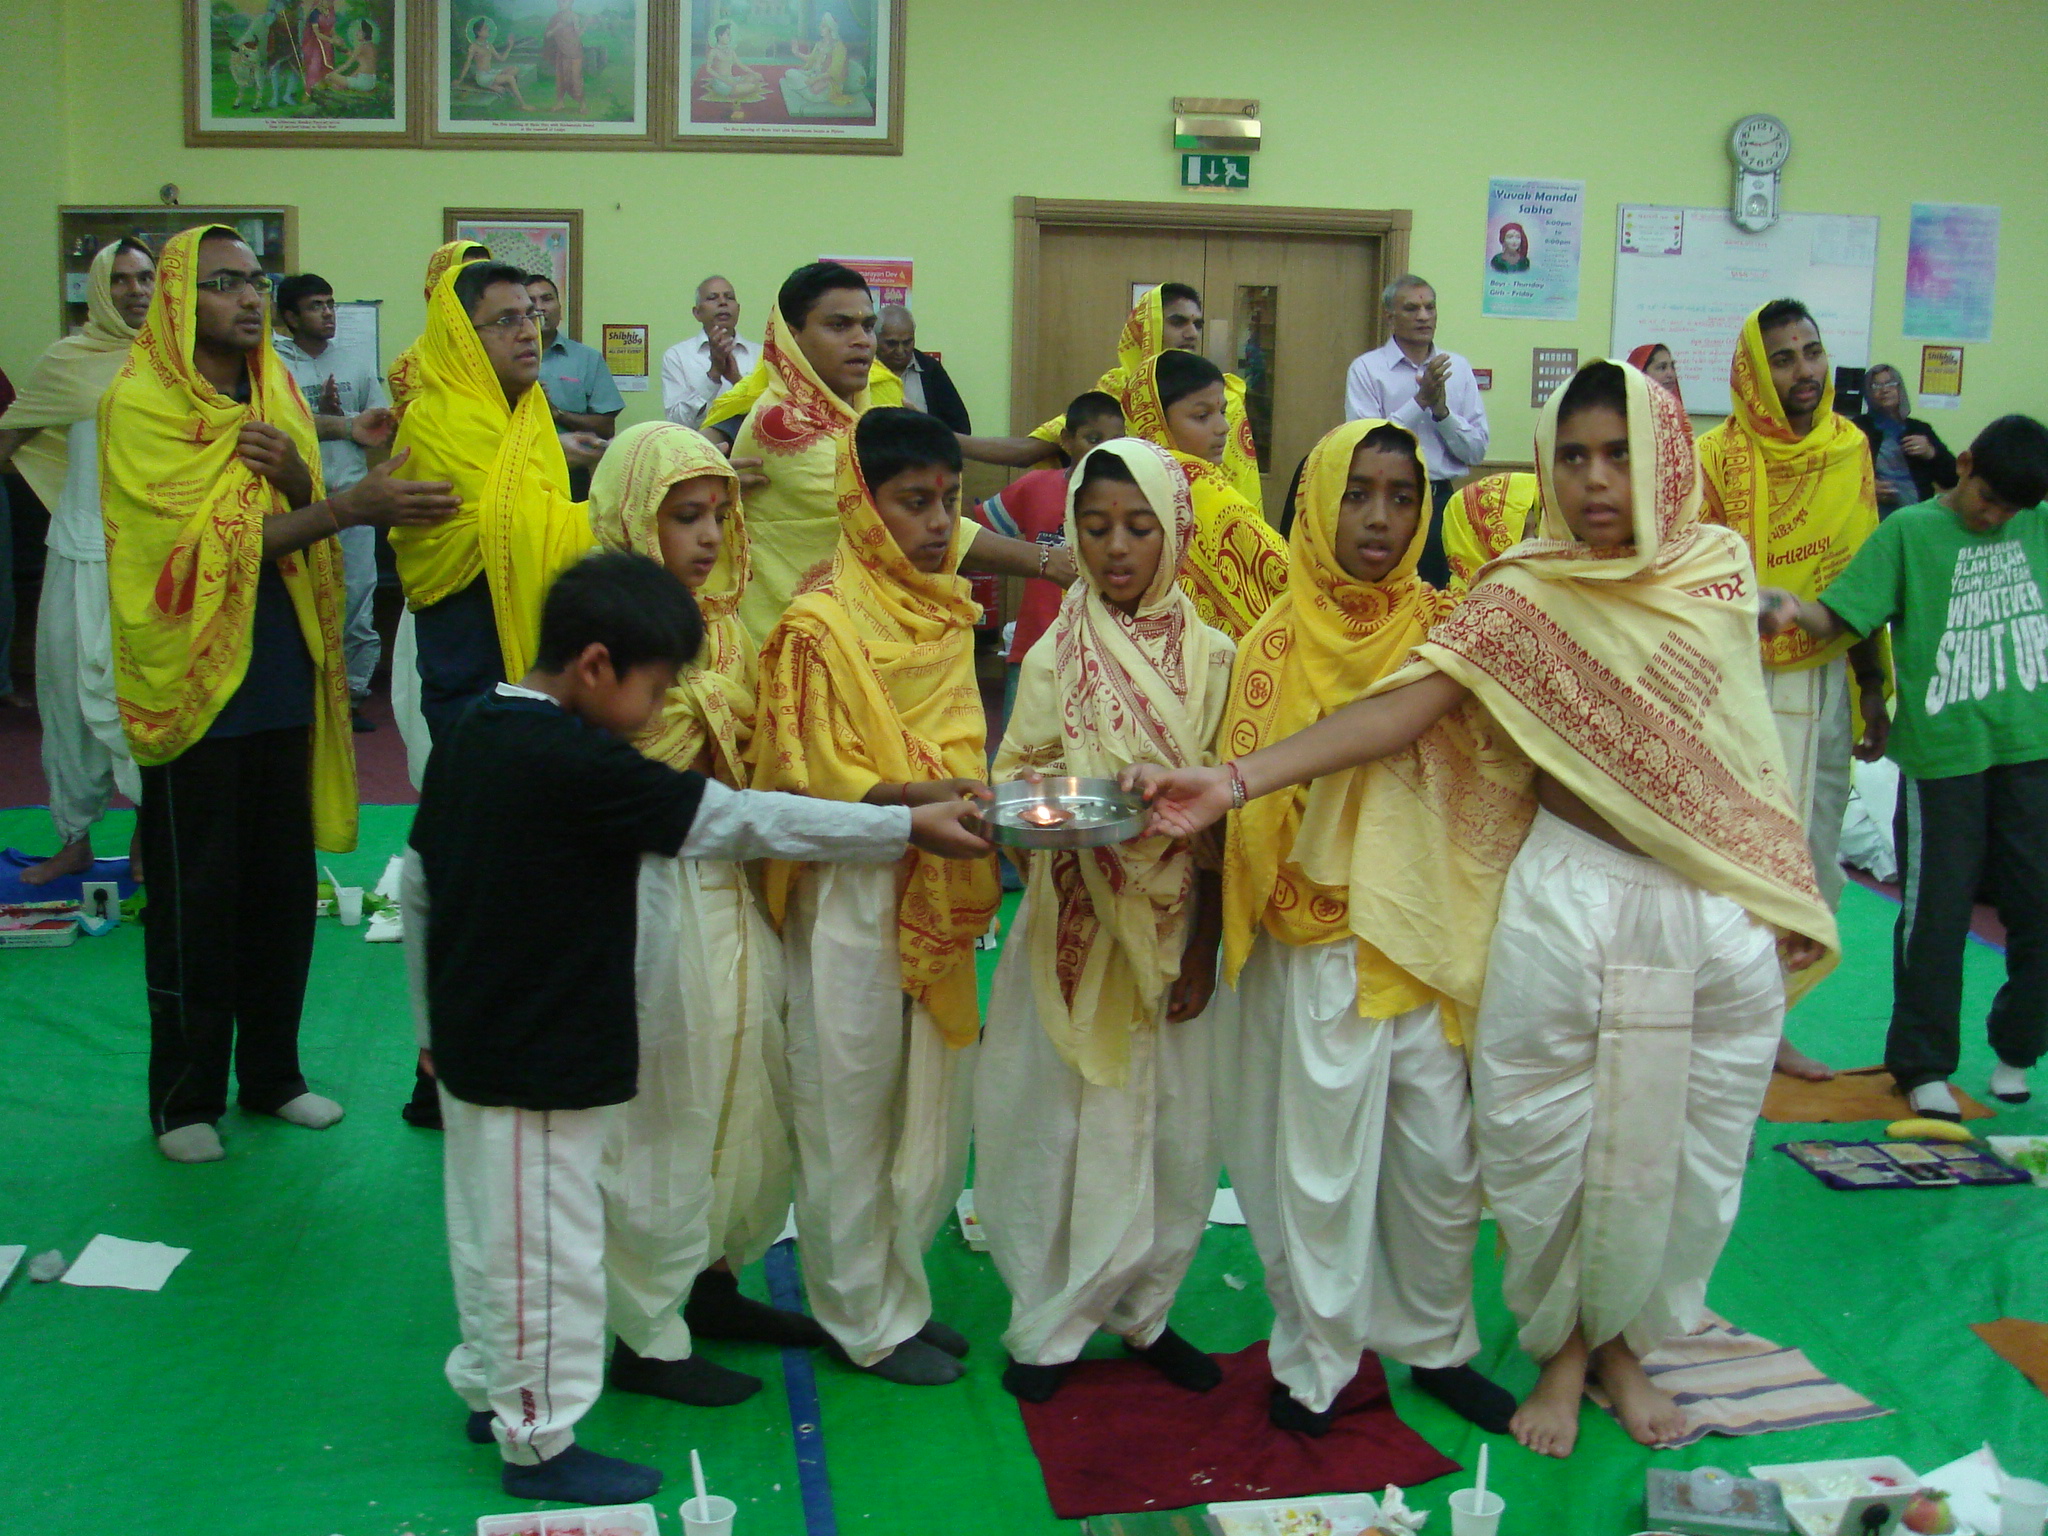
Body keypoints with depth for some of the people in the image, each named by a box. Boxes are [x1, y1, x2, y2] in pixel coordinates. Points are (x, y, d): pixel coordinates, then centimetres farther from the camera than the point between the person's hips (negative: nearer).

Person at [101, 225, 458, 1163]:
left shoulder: (277, 395, 10)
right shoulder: (142, 404, -9)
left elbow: (308, 533, 8)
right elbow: (210, 537, -18)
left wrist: (297, 477, -15)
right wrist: (348, 506, -28)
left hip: (281, 680, 6)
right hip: (192, 685, -5)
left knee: (283, 889, 11)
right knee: (194, 900, 3)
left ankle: (271, 1072, 26)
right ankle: (184, 1098, 16)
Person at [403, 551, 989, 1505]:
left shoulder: (468, 740, 3)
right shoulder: (579, 768, -24)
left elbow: (416, 884, 11)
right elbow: (744, 821, -22)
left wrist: (433, 1018, 21)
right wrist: (908, 826, -15)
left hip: (472, 1042, 9)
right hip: (543, 1063, -9)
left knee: (489, 1228, 23)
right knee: (548, 1246, 5)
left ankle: (490, 1390, 40)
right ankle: (539, 1442, 20)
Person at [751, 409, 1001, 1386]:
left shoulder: (946, 610, 11)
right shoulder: (821, 623, -11)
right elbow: (808, 779, -15)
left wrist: (991, 805, 3)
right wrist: (918, 802, -28)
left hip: (940, 895, 7)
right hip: (853, 894, -7)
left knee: (934, 1104, 13)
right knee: (853, 1109, 5)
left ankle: (897, 1290, 31)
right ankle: (869, 1319, 21)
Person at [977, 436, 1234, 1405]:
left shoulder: (1211, 657, 0)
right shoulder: (1055, 655, -1)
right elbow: (1012, 783, 1)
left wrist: (1203, 950, -3)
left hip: (1173, 928, 1)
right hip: (1075, 928, -1)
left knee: (1169, 1123, 7)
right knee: (1062, 1117, 4)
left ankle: (1141, 1309, 25)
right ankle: (1050, 1324, 18)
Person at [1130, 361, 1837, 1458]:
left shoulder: (1720, 568, 5)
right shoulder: (1523, 597, -6)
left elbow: (1745, 745, 13)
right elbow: (1405, 706, -18)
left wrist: (1787, 901, 11)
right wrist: (1233, 780, -30)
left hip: (1725, 912, 3)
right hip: (1571, 904, -3)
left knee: (1684, 1148, 9)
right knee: (1552, 1142, 3)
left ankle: (1624, 1341, 32)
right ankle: (1561, 1347, 28)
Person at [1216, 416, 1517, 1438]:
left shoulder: (1444, 627, 4)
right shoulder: (1279, 644, -5)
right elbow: (1254, 801, -4)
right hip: (1321, 944, -3)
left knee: (1444, 1160, 10)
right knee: (1321, 1162, 5)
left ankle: (1436, 1345, 30)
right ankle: (1315, 1362, 23)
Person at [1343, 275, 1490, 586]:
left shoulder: (1458, 368, 11)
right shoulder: (1366, 369, 1)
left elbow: (1477, 452, 6)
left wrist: (1442, 410, -8)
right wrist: (1421, 401, -13)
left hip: (1444, 501, 3)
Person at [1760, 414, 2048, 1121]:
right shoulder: (1909, 531, -4)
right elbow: (1839, 615, -11)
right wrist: (1793, 609, -29)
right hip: (1943, 753, -4)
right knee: (1936, 913, 3)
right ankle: (1924, 1066, 16)